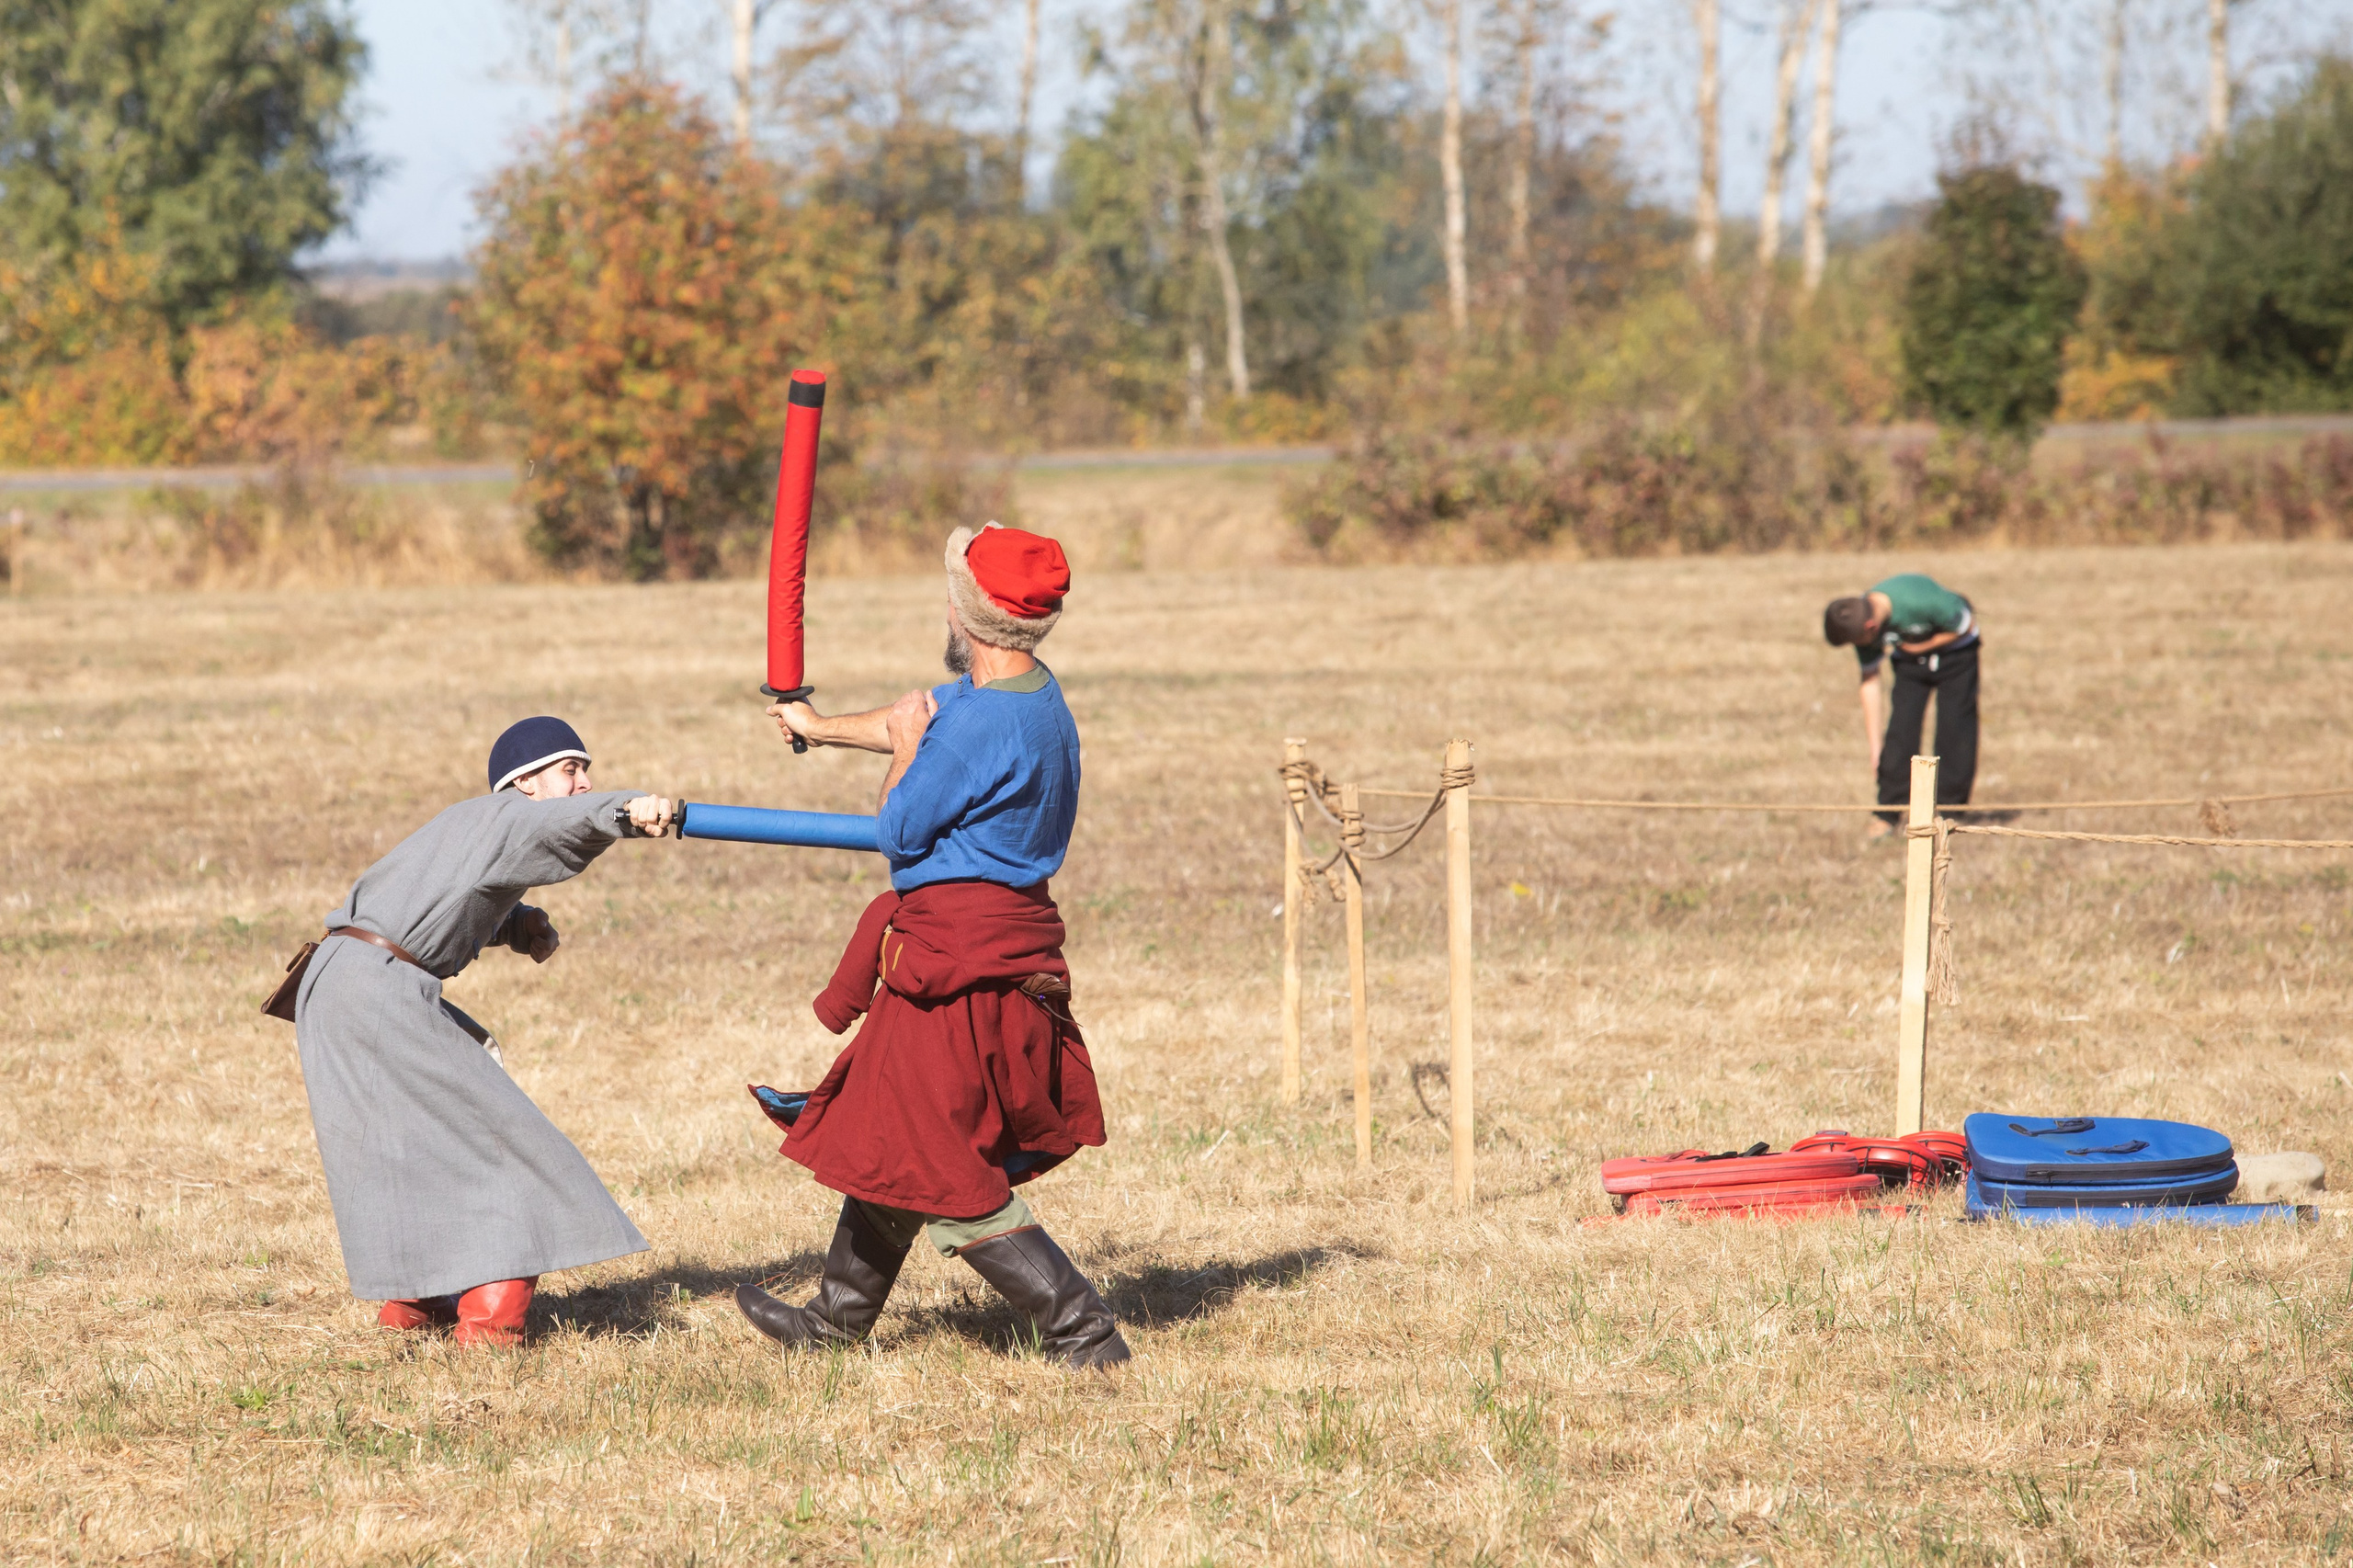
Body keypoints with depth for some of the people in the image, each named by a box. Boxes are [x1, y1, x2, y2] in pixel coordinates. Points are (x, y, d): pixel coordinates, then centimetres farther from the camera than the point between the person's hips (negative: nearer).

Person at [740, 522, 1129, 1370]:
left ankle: (1082, 1331, -8)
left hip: (962, 962, -10)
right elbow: (919, 720, 27)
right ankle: (840, 1317, 37)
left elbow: (896, 831, -13)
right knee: (888, 1139, 23)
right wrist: (821, 727, 43)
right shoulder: (1029, 697, 7)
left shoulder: (985, 725, -24)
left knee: (944, 1173, -7)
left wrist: (907, 751, 5)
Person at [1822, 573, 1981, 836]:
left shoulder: (1920, 602, -38)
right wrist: (1873, 742, -6)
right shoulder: (1859, 622, -21)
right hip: (1909, 660, 4)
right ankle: (1887, 814, -6)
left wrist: (1922, 646, -21)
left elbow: (1966, 625, -21)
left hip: (1953, 648, -4)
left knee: (1954, 730, -8)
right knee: (1900, 731, -9)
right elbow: (1870, 679, -8)